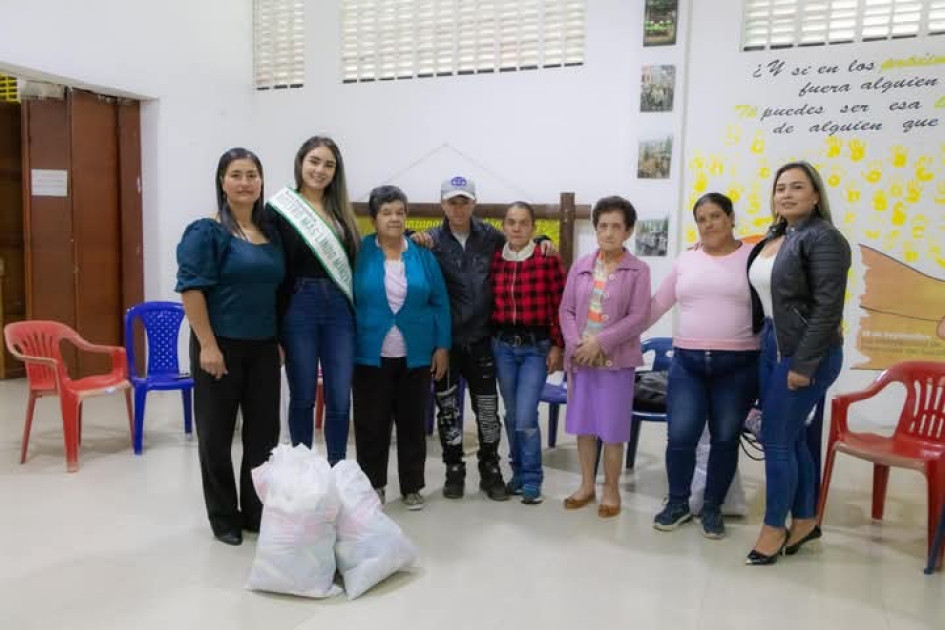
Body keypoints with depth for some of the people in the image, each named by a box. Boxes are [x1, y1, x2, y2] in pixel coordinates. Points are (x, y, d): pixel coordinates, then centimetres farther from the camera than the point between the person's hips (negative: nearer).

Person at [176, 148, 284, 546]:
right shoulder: (206, 232, -8)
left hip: (263, 347, 6)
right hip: (221, 346, -6)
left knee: (265, 431, 10)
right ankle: (223, 517, 21)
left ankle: (257, 511, 25)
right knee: (216, 432, 6)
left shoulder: (271, 234, 11)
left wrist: (280, 339, 13)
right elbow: (191, 290, -14)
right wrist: (207, 345, -19)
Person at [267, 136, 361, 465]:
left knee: (340, 399, 5)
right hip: (298, 309, -3)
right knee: (302, 398, 7)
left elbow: (353, 262, 13)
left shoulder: (340, 211, 13)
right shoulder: (280, 208, -1)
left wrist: (357, 316, 6)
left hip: (339, 310, 4)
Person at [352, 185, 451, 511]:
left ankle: (412, 487, 24)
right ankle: (373, 486, 24)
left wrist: (442, 346, 0)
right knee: (371, 424, 8)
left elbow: (440, 303, 4)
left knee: (413, 424, 10)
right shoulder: (359, 252, -3)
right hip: (371, 355, -1)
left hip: (415, 356, 2)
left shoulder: (423, 254, 2)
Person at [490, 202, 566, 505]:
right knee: (512, 415, 12)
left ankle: (532, 480, 11)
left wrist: (557, 346, -7)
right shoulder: (494, 260, 2)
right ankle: (518, 473, 30)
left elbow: (560, 306, -6)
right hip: (502, 345, 4)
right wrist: (489, 340, 5)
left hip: (536, 346, -3)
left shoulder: (548, 260, -7)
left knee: (526, 417, -8)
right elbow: (488, 303, 8)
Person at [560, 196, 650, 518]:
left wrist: (600, 343, -16)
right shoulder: (581, 266, 8)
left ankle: (611, 490, 21)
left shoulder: (638, 270, -3)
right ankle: (586, 485, 26)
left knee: (612, 430, 4)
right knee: (583, 426, 11)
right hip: (580, 359, 4)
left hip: (616, 361, -3)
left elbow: (638, 317, -10)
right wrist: (576, 344, -10)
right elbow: (566, 310, 5)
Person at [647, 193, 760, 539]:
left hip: (738, 365, -2)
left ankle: (712, 508, 24)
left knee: (725, 438, 6)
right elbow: (658, 304, 15)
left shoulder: (753, 257, 0)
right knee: (680, 436, -2)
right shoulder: (686, 260, 10)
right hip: (687, 361, 2)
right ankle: (678, 503, 19)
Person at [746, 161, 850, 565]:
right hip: (772, 347, 8)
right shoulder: (774, 238, 12)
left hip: (805, 354, -8)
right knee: (791, 437, 14)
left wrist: (804, 365, -20)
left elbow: (828, 308, -18)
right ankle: (805, 521, 28)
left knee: (776, 439, -3)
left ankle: (774, 528, 14)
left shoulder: (823, 238, -13)